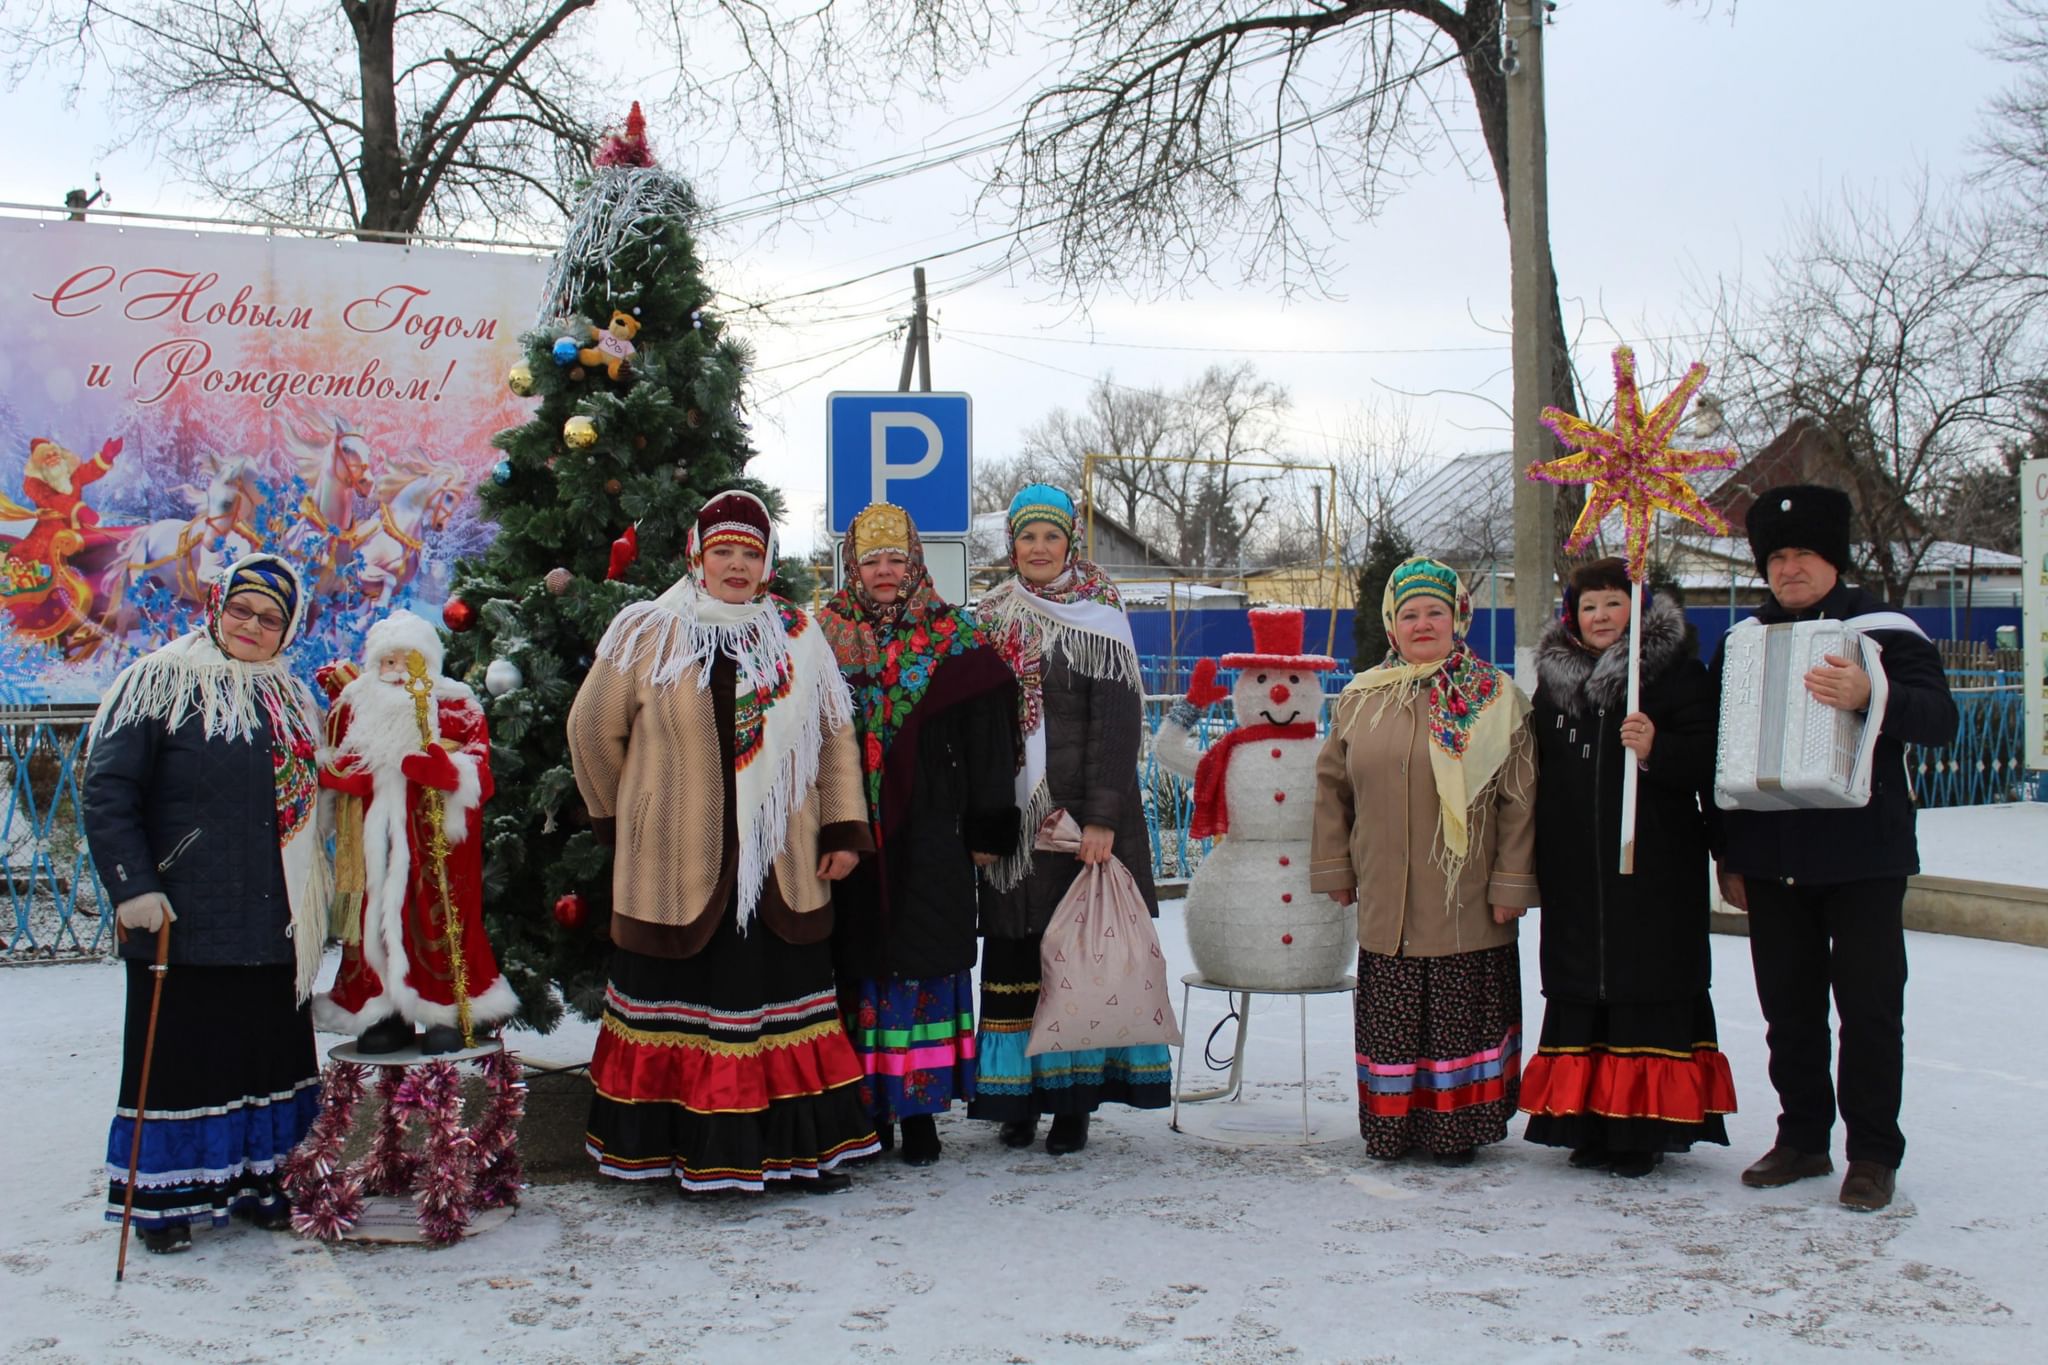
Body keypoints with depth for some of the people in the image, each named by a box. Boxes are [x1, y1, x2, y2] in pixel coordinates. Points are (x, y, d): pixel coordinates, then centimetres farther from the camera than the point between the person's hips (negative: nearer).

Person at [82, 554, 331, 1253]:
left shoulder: (292, 700, 15)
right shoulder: (160, 682, -4)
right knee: (178, 1050, 2)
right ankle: (162, 1195, 14)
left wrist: (308, 905, 17)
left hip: (271, 924, 6)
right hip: (183, 920, -5)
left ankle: (255, 1176, 24)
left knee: (269, 1047, 11)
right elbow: (107, 792, -9)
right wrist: (133, 886, -17)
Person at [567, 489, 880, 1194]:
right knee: (689, 1001, 3)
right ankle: (694, 1146, 13)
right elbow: (593, 730, 7)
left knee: (786, 997, 6)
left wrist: (844, 830, 3)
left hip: (781, 866, 3)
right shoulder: (648, 634, -2)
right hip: (680, 864, -3)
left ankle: (799, 1142, 15)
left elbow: (836, 738, 10)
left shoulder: (797, 636, 8)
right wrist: (621, 817, 13)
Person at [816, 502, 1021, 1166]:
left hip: (929, 834, -1)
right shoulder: (824, 637, 7)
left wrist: (987, 830, -2)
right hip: (848, 834, 1)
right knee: (859, 961, 4)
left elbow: (986, 737, 2)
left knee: (925, 959, 0)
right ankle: (866, 1108, 12)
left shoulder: (954, 639, 3)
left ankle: (921, 1109, 7)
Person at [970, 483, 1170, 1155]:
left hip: (1080, 809, -4)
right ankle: (1017, 1097, 10)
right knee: (1012, 945, 3)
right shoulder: (992, 617, 12)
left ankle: (1074, 1098, 5)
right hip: (1012, 813, 4)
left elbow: (1116, 722, -8)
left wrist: (1103, 818, -16)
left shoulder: (1098, 619, -1)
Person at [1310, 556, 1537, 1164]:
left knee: (1461, 1015, 4)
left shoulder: (1495, 699, -1)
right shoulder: (1360, 699, 7)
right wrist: (1335, 867, 10)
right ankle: (1393, 1126, 19)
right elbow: (1333, 784, 13)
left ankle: (1459, 1126, 17)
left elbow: (1518, 799, -3)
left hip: (1466, 903, -2)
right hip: (1387, 903, 3)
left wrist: (1511, 883, -6)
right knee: (1390, 1017, 8)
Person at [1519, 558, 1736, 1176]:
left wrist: (1656, 750, -26)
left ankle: (1644, 1129, 4)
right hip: (1573, 872, 5)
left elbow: (1707, 759, -7)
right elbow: (1537, 769, 18)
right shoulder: (1554, 679, 13)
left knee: (1647, 992, -3)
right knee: (1579, 993, 6)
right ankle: (1589, 1123, 15)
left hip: (1653, 870, -4)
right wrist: (1533, 863, 13)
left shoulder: (1677, 672, 0)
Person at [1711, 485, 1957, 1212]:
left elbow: (1940, 717, -15)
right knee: (1789, 1009, 11)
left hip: (1863, 857, -4)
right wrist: (1728, 854, 10)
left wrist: (1870, 697, -35)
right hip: (1771, 860, 4)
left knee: (1870, 1008, 1)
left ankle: (1873, 1154, 10)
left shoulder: (1881, 629, -3)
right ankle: (1802, 1138, 23)